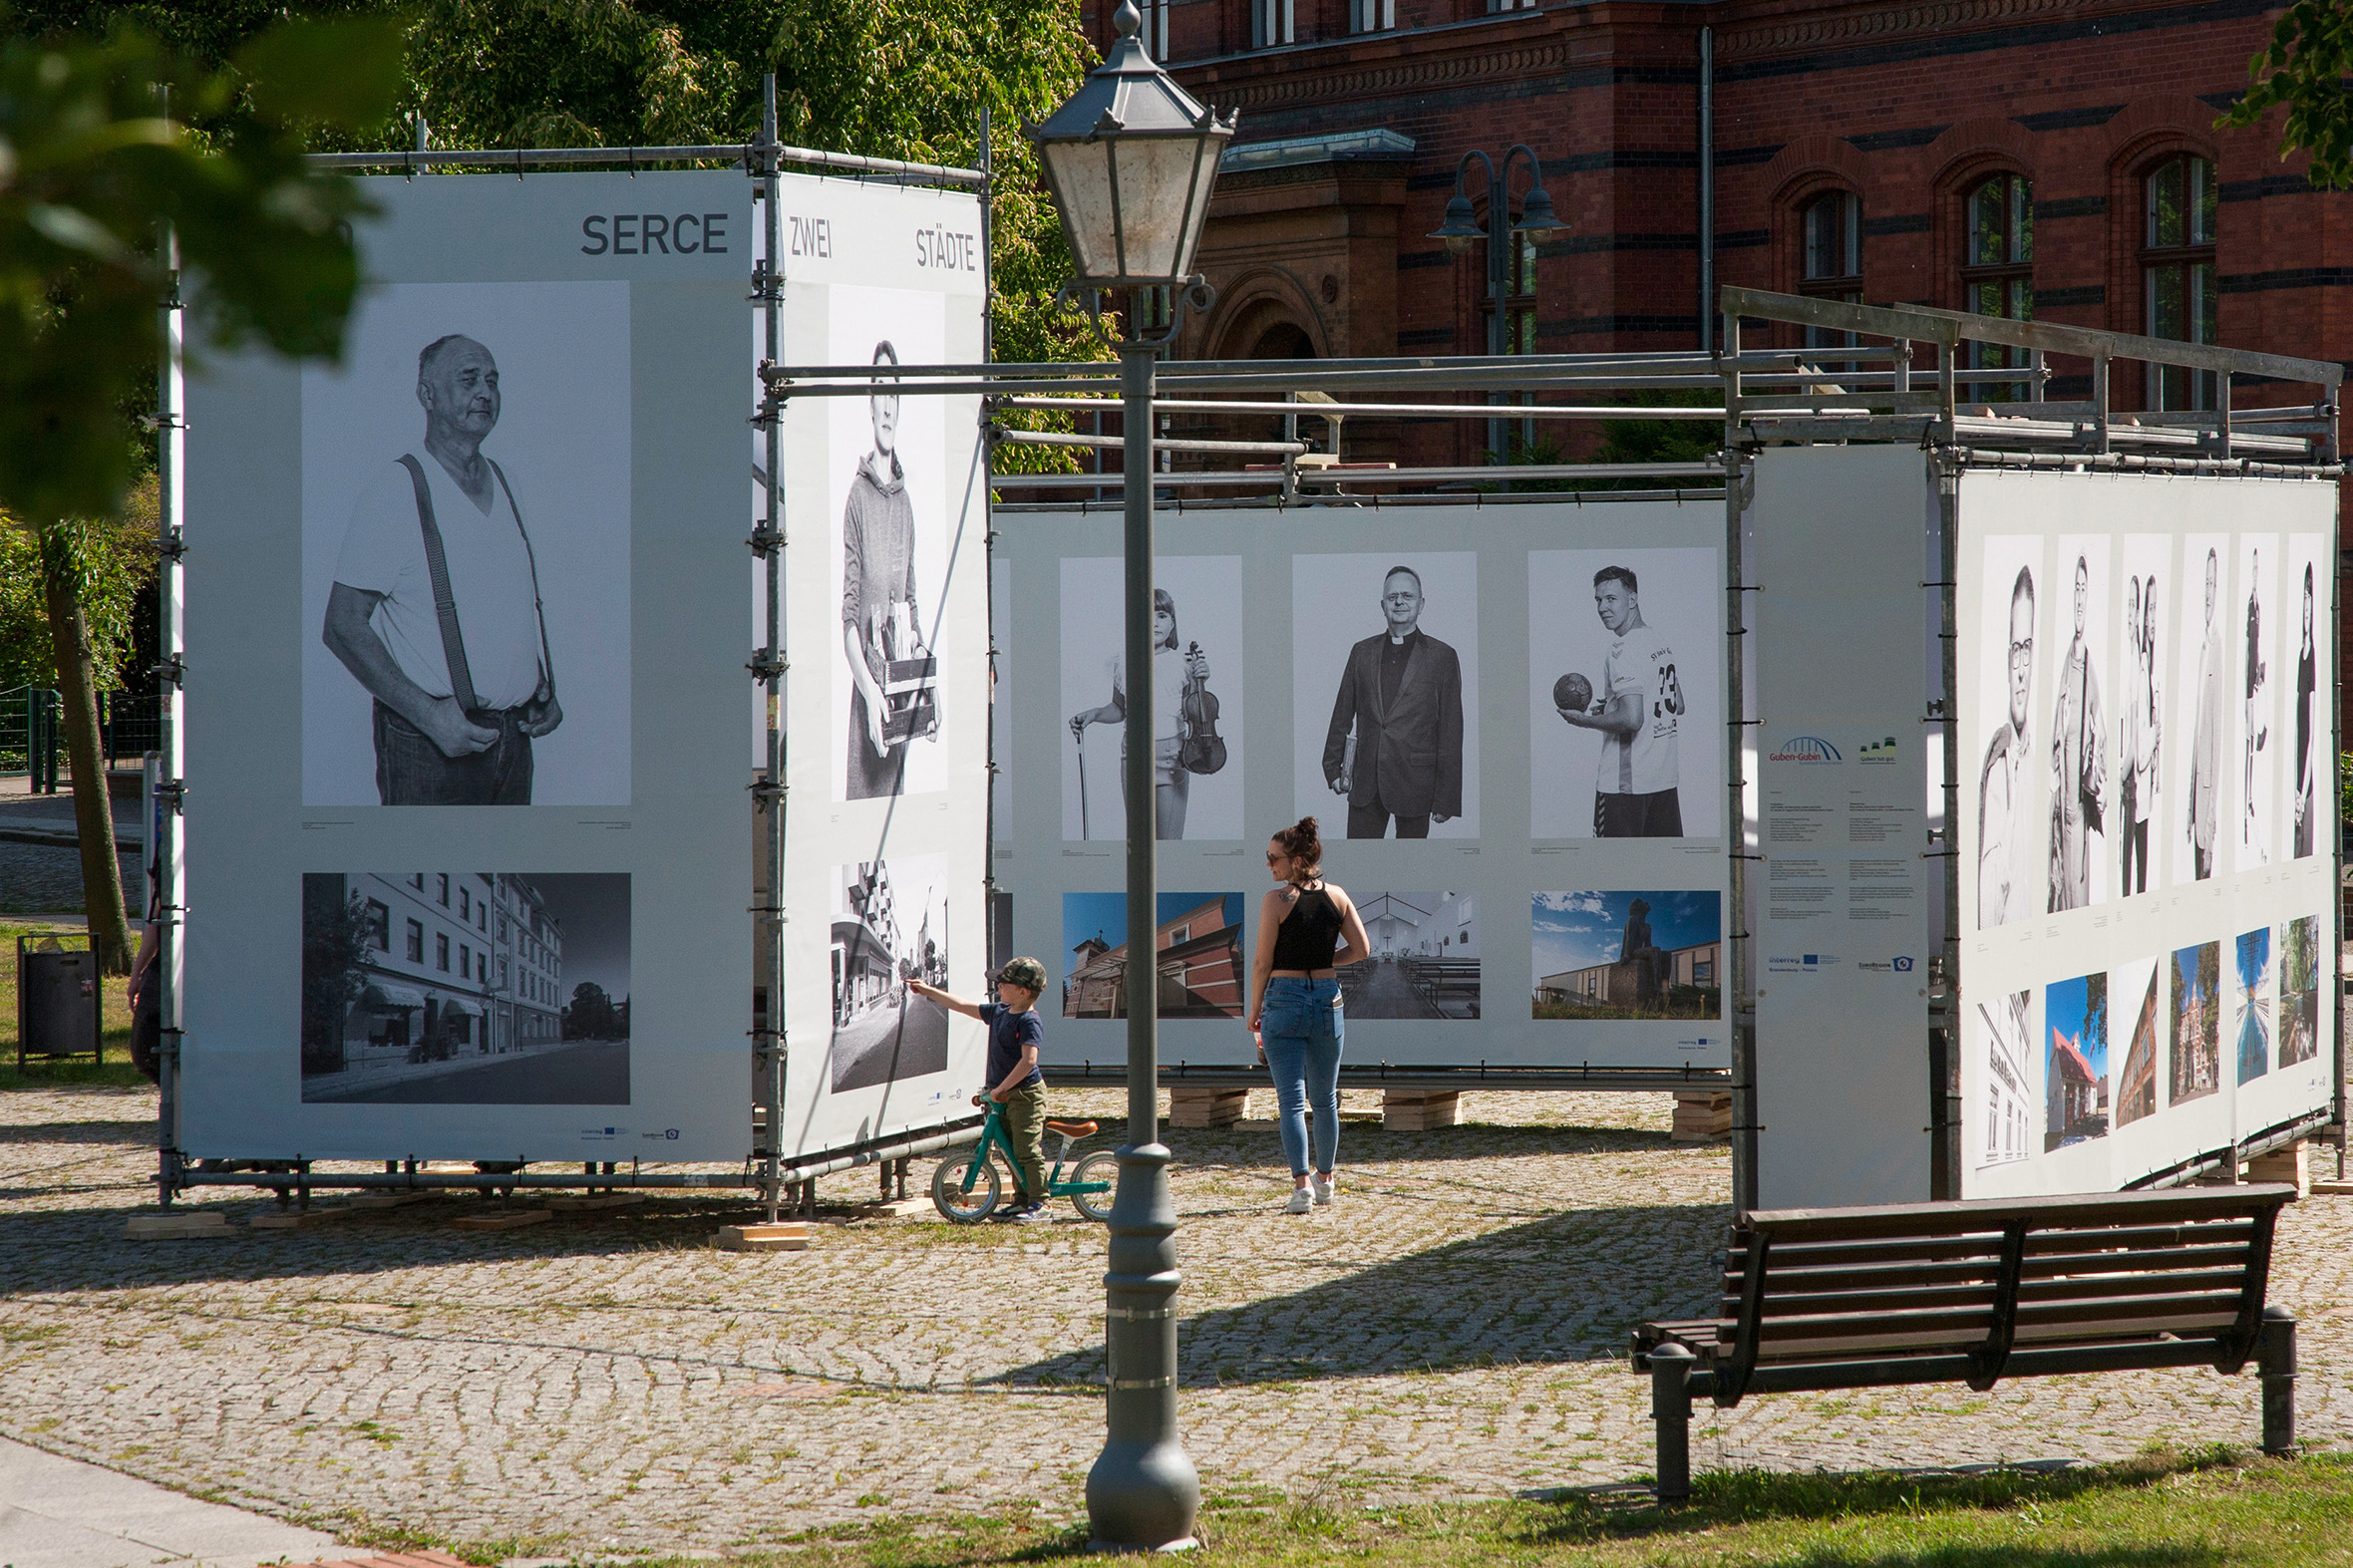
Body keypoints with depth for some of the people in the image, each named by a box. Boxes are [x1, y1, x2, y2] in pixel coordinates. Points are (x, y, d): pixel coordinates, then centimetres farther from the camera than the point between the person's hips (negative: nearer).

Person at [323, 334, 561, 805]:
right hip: (429, 744, -6)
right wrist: (428, 714, -19)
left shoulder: (504, 484, 13)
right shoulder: (394, 493, -8)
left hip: (513, 735, 6)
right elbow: (343, 627, -12)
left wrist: (546, 691, 9)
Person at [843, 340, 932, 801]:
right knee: (864, 795, -6)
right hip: (867, 685, -6)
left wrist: (924, 659, 4)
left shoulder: (904, 502, 13)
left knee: (895, 794, 6)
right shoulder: (858, 496, -5)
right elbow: (848, 614, -7)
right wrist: (870, 690, -16)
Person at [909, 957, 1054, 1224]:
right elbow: (963, 1006, 22)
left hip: (1026, 1094, -9)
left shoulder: (1030, 1021, -17)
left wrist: (1001, 1088, -23)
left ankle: (1038, 1205, -8)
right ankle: (1022, 1200, 22)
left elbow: (1028, 1060, -26)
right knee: (1012, 1151, 14)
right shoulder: (999, 1012, 11)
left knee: (1028, 1151, -10)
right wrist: (927, 990, 27)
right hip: (1004, 1095, 9)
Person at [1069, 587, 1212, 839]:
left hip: (1170, 757, -2)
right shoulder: (1125, 666, 5)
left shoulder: (1182, 664, -1)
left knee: (1169, 843, -8)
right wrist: (1092, 715, 3)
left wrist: (1200, 682, -11)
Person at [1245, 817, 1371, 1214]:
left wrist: (1254, 1010, 2)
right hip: (1328, 999, 4)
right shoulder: (1337, 896, 2)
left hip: (1284, 999, -4)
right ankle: (1324, 1179, 29)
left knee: (1291, 1100, -3)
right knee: (1325, 1099, 18)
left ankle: (1301, 1184, -14)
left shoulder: (1276, 901, -11)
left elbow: (1262, 962, -9)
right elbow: (1361, 949, 2)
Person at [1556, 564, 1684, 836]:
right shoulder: (1661, 643, 12)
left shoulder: (1623, 652, -17)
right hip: (1665, 777, 9)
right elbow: (1678, 707, 22)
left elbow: (1631, 719, -26)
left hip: (1624, 783, -9)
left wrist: (1585, 720, -11)